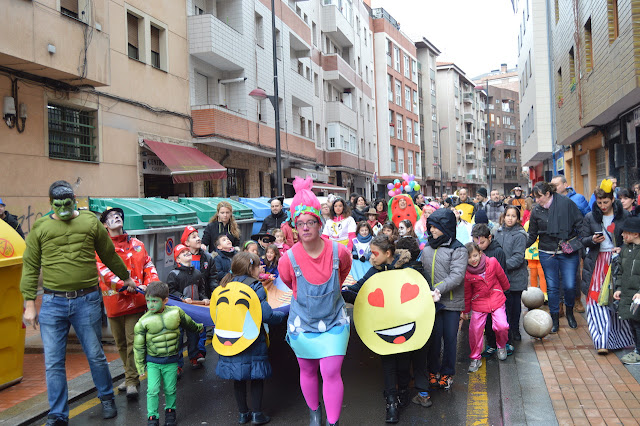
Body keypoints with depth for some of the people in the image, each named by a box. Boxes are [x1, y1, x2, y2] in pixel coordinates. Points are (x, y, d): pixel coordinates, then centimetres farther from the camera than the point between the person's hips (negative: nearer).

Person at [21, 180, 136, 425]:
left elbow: (109, 255, 15)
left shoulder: (90, 222, 3)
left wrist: (126, 278, 25)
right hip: (52, 303, 1)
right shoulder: (40, 228, 4)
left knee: (95, 355, 10)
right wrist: (29, 303, 1)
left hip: (87, 301, 0)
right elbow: (31, 267, 6)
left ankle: (107, 398, 33)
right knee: (53, 363, 5)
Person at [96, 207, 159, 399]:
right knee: (121, 343, 13)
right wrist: (133, 286, -25)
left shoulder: (136, 244, 9)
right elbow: (106, 273, -14)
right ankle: (131, 376, 29)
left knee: (133, 341, -5)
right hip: (114, 302, 0)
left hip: (135, 302, 0)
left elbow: (149, 267, 6)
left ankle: (131, 381, 4)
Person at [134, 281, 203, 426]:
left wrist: (199, 328, 30)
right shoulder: (144, 321, -13)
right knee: (153, 390, -5)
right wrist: (140, 366, 1)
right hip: (152, 362, -1)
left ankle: (170, 411, 33)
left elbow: (189, 324, 14)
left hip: (171, 361, 1)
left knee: (170, 389, 11)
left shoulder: (176, 312, -9)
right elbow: (139, 346, -3)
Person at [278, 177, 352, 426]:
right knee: (307, 371, 16)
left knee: (331, 373, -5)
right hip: (302, 323, 1)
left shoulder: (338, 251, -16)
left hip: (333, 321, 0)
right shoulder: (289, 259, -19)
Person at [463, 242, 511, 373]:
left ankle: (502, 346, 21)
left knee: (501, 326, -14)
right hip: (478, 303, 0)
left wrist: (506, 289, 22)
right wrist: (466, 311, 11)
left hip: (496, 299, 0)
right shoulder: (466, 273, -11)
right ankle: (475, 359, 17)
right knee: (475, 330, -3)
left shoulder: (492, 262, -13)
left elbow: (502, 277, 6)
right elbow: (467, 293, 3)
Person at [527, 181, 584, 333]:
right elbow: (532, 236, 8)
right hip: (547, 254, 2)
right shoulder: (536, 211, 1)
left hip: (568, 252, -2)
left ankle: (569, 312, 27)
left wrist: (575, 241, -11)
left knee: (569, 285, -2)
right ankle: (555, 319, 19)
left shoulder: (566, 203, -6)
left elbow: (579, 223, -1)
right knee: (552, 287, 5)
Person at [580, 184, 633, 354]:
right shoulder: (590, 217, 6)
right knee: (598, 301, -6)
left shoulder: (624, 216, 1)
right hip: (598, 262, 1)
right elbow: (583, 239, 8)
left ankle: (620, 337, 17)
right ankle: (603, 341, -3)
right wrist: (593, 240, -13)